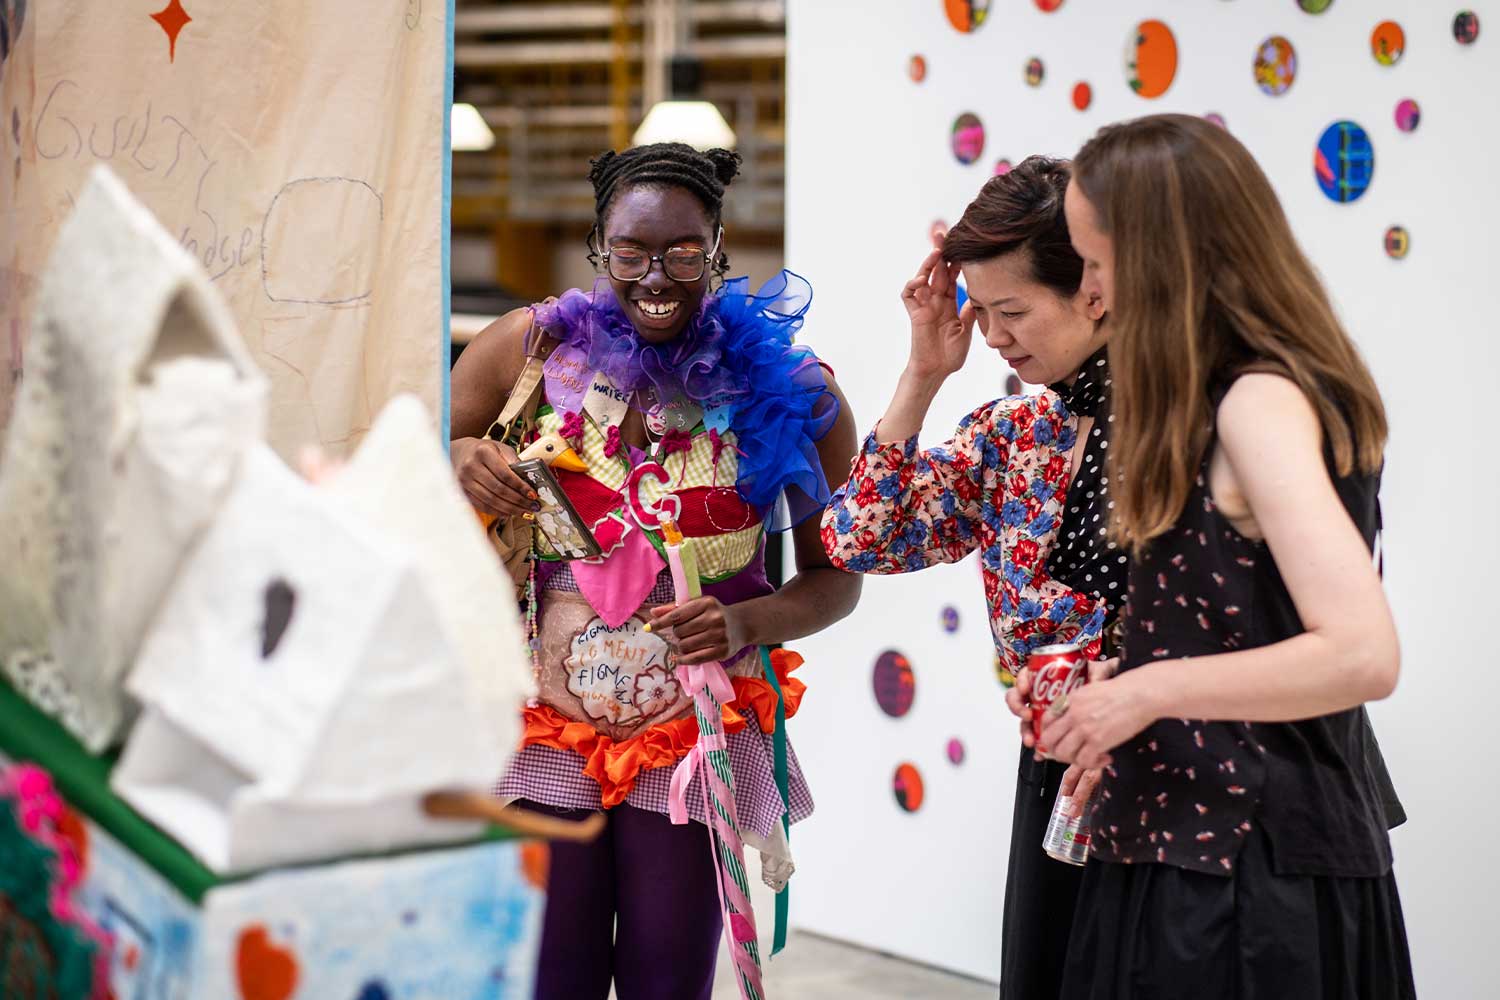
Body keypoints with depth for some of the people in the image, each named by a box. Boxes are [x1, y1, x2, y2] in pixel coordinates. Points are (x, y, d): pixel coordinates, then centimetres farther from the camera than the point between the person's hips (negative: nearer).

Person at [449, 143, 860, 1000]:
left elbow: (835, 577, 5)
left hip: (692, 739, 0)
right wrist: (462, 463, -12)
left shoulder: (790, 393, -4)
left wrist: (748, 622, -15)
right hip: (548, 732, 0)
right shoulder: (532, 348, -2)